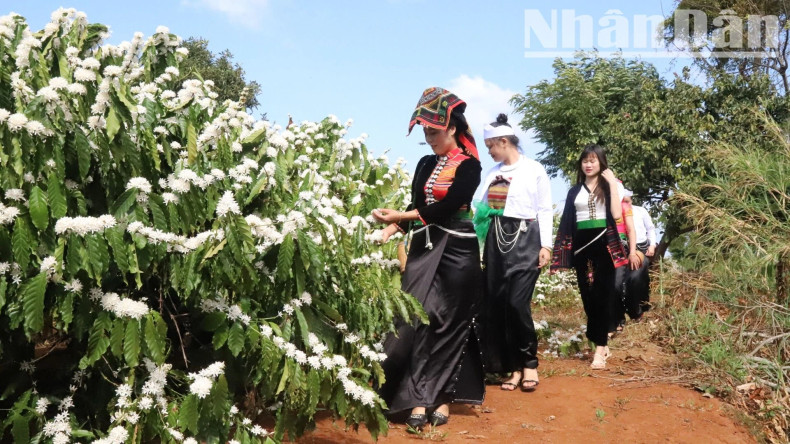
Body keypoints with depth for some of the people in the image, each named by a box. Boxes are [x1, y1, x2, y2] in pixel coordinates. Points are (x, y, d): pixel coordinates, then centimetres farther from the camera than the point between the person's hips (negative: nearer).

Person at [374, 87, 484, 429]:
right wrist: (392, 228, -8)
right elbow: (417, 206, 10)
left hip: (456, 251, -5)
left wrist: (398, 216, -18)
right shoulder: (426, 165, 14)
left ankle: (441, 398, 9)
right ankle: (419, 398, 1)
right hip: (424, 249, 5)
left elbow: (444, 208, -16)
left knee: (447, 324, 0)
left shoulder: (469, 166, -5)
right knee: (418, 320, -3)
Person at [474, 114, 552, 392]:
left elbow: (544, 210, -1)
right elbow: (483, 208, 15)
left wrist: (546, 245, -7)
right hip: (495, 240, 5)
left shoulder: (534, 170, 0)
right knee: (496, 303, 1)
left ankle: (529, 363, 6)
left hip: (524, 239, -5)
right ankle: (513, 366, 10)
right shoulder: (493, 173, 14)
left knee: (517, 302, -12)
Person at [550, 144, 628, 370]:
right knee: (587, 294, 4)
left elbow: (616, 214, -13)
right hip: (581, 245, 4)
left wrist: (612, 183, -11)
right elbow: (567, 222, 12)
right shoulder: (574, 191, 15)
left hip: (603, 243, -4)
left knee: (601, 294, -6)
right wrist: (562, 250, 4)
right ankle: (602, 341, 16)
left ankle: (599, 348, -8)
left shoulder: (607, 186, 5)